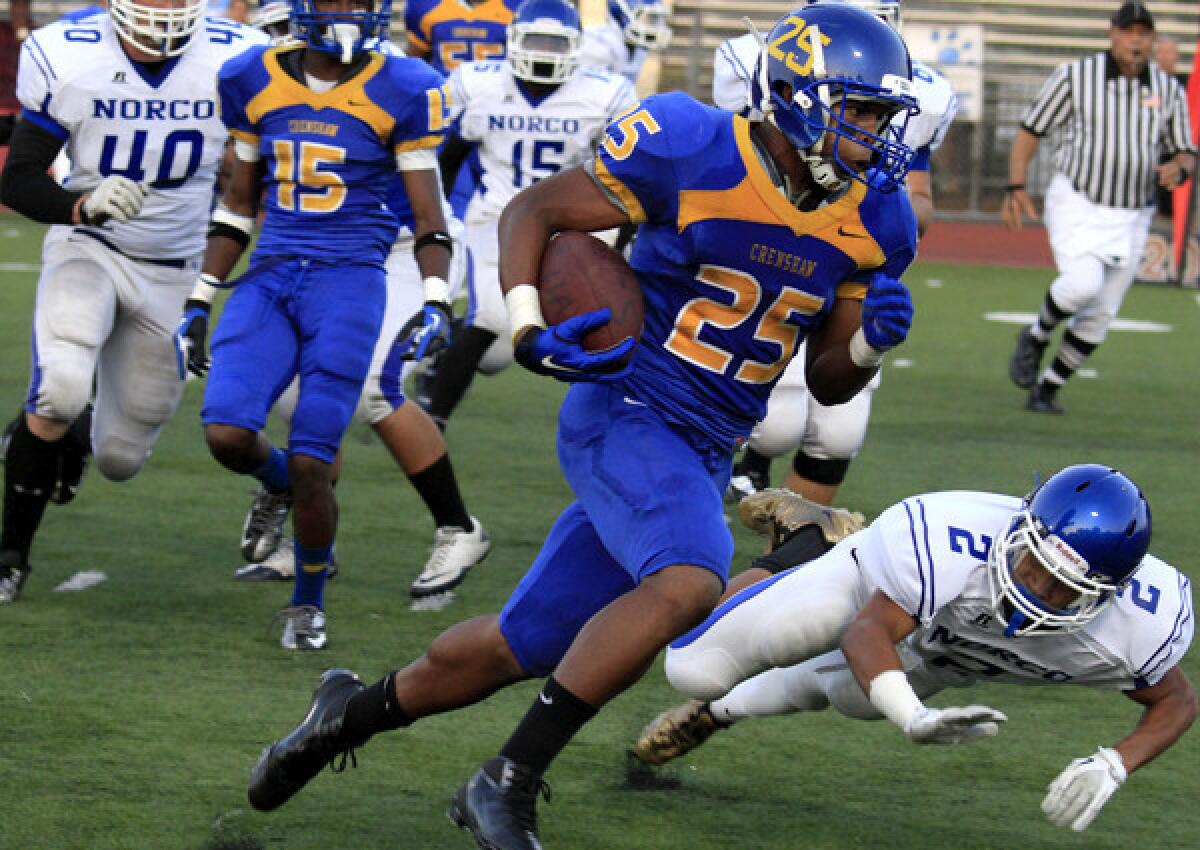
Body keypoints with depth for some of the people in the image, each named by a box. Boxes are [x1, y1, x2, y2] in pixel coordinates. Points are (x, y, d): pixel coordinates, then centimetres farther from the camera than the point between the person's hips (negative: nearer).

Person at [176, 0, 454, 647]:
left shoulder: (399, 94, -4)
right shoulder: (254, 82, 6)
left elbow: (428, 218, 0)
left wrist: (436, 304, -14)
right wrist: (199, 303, 15)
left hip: (350, 283, -3)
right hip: (271, 280, 3)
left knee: (310, 462, -7)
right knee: (226, 435, -15)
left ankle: (308, 603, 17)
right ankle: (278, 481, 23)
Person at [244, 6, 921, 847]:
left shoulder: (871, 220, 3)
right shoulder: (694, 153, -15)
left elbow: (829, 382, 13)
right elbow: (533, 211, -4)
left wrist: (871, 341, -9)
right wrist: (530, 331, -18)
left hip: (703, 457, 7)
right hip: (626, 410, -7)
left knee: (521, 647, 11)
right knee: (687, 583, -33)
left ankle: (356, 710, 38)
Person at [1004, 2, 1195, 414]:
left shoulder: (1169, 91, 3)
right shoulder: (1075, 76, -7)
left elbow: (1186, 155, 9)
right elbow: (1029, 132, -1)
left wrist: (1178, 169, -16)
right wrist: (1015, 188, -12)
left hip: (1130, 220, 4)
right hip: (1075, 206, -4)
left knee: (1099, 316, 5)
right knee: (1083, 285, -26)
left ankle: (1046, 390, 23)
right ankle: (1036, 337, 3)